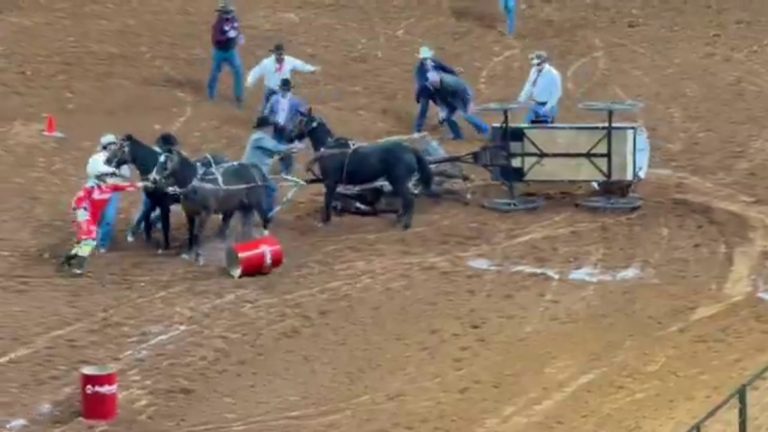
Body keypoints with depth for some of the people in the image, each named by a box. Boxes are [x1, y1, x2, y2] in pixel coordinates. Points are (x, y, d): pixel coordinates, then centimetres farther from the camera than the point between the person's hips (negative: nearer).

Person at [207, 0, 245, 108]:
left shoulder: (234, 19, -5)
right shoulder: (218, 23, -26)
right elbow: (214, 39, -30)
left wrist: (239, 36, -7)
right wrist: (227, 35, -38)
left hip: (232, 51, 5)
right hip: (220, 51, -5)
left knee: (238, 72, 1)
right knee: (215, 72, 14)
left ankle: (238, 97, 12)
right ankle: (211, 93, 38)